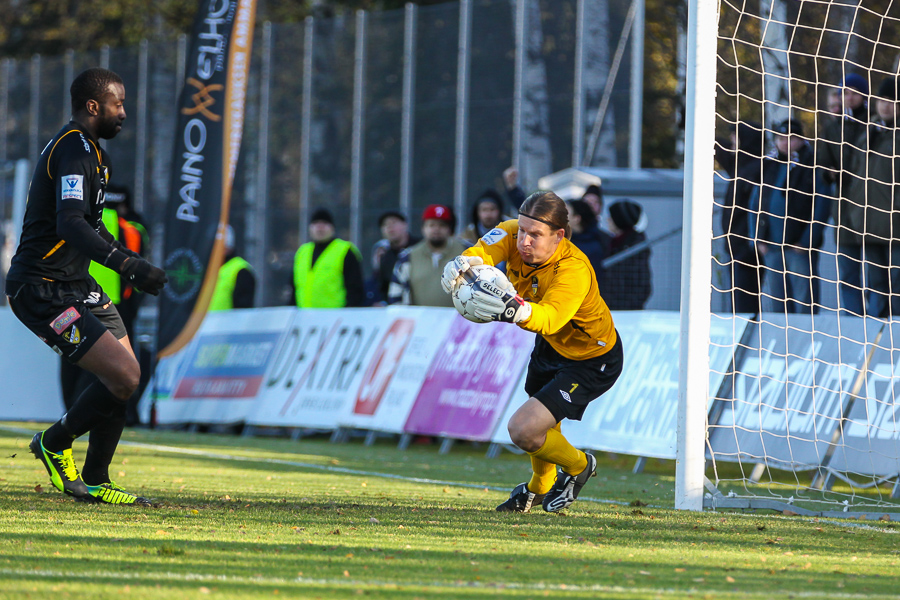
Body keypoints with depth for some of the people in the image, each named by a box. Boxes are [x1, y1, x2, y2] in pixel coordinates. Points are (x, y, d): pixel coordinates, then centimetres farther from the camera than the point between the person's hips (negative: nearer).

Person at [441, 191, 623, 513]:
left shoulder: (574, 270, -39)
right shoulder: (516, 235, -21)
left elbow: (550, 318, -55)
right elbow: (488, 248, -40)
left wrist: (517, 310, -77)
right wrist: (464, 263, -64)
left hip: (590, 361, -7)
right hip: (550, 345, 7)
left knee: (523, 430, -15)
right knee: (539, 420, 27)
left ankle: (578, 467, 16)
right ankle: (540, 487, 58)